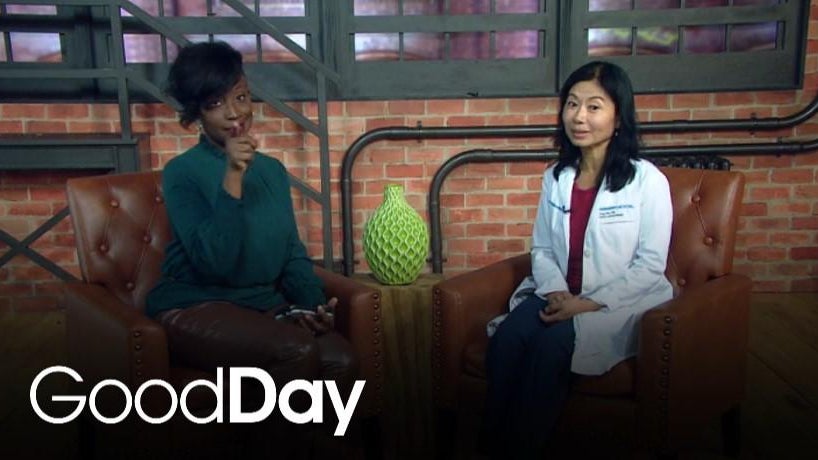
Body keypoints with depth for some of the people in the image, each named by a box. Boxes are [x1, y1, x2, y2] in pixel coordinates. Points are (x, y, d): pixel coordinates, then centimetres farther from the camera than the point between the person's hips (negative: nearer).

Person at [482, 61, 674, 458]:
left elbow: (650, 267, -10)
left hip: (621, 304, -4)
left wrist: (588, 304, -18)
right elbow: (541, 250, 10)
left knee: (552, 342, -31)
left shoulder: (647, 181, -7)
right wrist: (556, 291, -10)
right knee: (507, 337, -26)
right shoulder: (556, 177, 8)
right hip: (560, 297, 4)